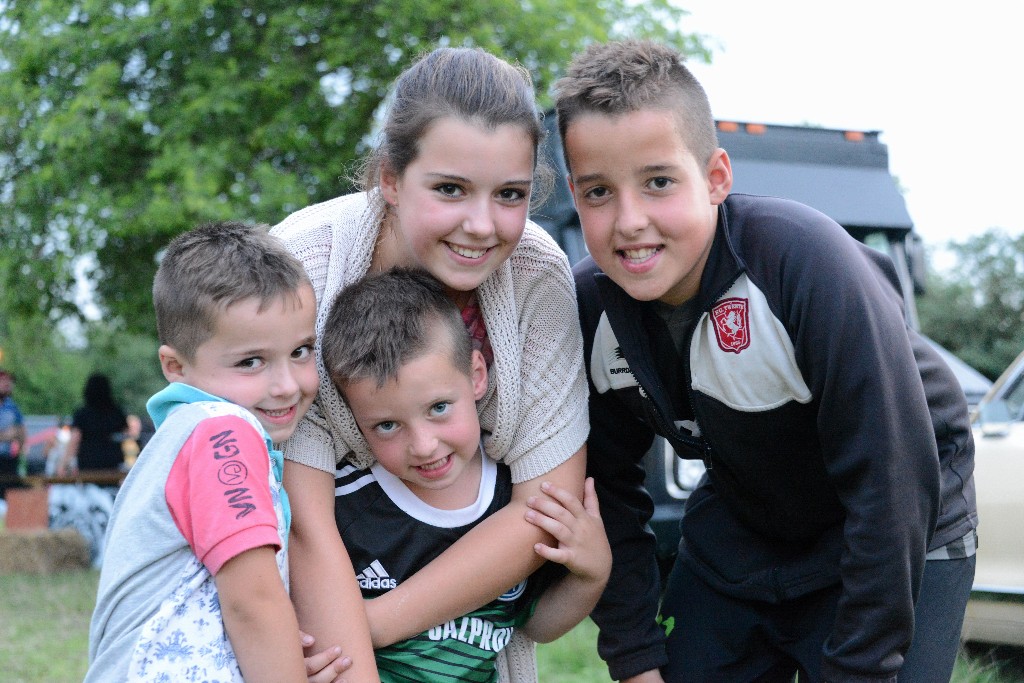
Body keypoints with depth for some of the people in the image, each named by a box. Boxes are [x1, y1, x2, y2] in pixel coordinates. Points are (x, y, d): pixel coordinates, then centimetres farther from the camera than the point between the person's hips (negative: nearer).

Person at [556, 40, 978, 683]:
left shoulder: (807, 261, -32)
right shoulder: (589, 306, -15)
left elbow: (890, 481, -28)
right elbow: (610, 487, -3)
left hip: (903, 540, -4)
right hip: (738, 535, 5)